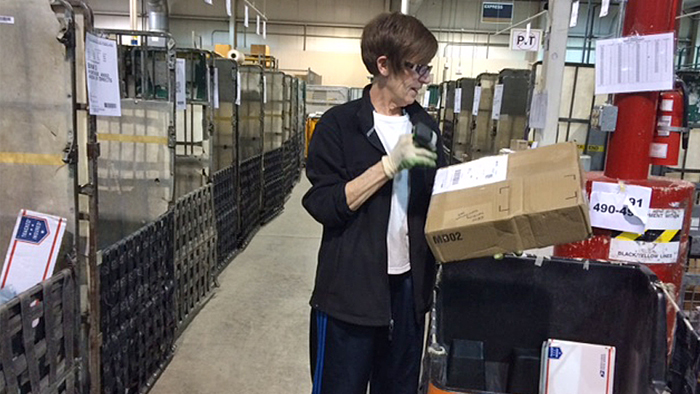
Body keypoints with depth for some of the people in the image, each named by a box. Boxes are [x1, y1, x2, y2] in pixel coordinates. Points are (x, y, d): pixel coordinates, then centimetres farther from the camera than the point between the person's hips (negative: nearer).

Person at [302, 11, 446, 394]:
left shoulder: (426, 126, 8)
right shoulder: (339, 124, -8)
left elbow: (437, 198, 14)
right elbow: (324, 205, -16)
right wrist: (392, 163, -22)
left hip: (410, 286, 5)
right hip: (351, 290, -4)